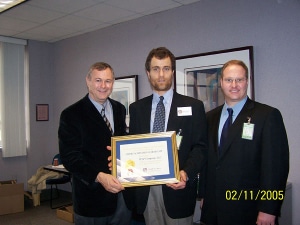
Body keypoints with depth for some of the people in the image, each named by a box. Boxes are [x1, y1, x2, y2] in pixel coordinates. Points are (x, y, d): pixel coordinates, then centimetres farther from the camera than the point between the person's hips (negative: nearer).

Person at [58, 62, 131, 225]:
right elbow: (70, 157, -14)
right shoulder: (71, 115, -9)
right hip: (91, 195, -5)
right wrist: (98, 176, -28)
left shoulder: (119, 109, 8)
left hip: (122, 192, 5)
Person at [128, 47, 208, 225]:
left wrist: (186, 173, -20)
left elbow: (200, 147, -4)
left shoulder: (193, 106, -1)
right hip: (146, 189, 3)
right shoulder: (136, 108, 8)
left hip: (177, 187, -2)